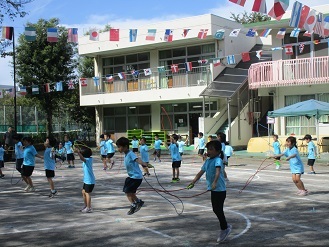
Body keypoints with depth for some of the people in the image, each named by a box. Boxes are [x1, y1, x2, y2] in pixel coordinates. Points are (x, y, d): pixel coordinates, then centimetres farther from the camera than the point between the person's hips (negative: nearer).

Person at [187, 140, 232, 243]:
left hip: (220, 189, -9)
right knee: (216, 209, 16)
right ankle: (225, 226, 33)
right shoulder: (208, 161, 8)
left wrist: (215, 182, -50)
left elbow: (218, 171, -35)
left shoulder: (218, 160, -18)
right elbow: (201, 172, 14)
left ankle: (224, 229, 16)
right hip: (213, 189, 9)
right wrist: (193, 181, 9)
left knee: (219, 210, -1)